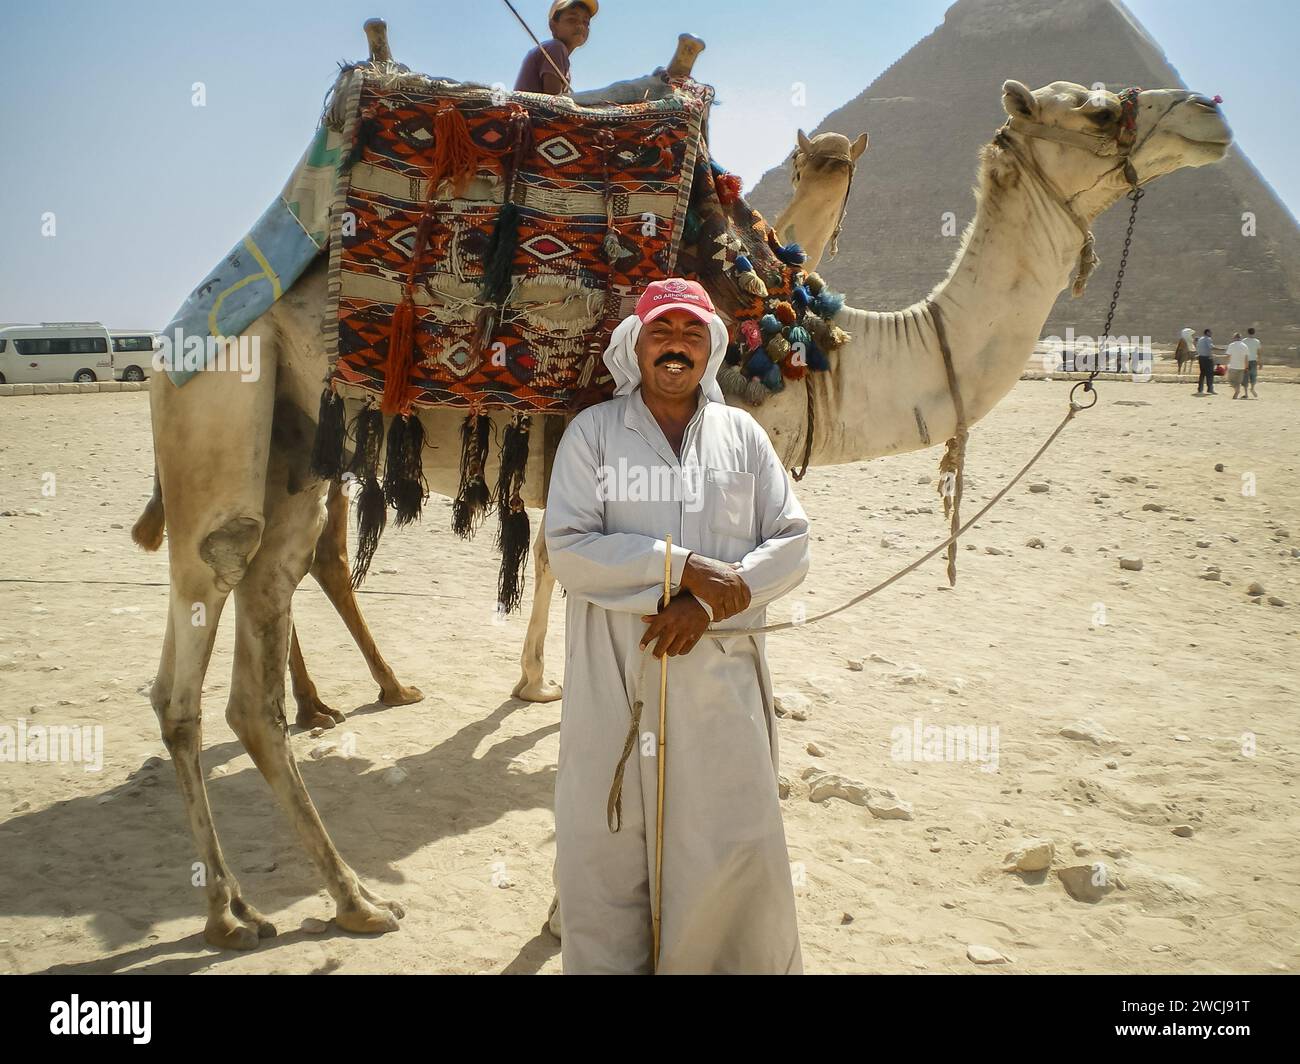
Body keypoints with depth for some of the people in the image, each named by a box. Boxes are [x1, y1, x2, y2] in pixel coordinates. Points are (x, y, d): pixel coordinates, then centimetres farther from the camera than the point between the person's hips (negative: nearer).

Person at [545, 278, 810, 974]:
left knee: (737, 851, 6)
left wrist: (713, 603, -11)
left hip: (721, 674, 2)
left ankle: (754, 961, 27)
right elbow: (568, 550, -7)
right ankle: (611, 961, 27)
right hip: (616, 681, -1)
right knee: (606, 856, 6)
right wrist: (684, 567, -14)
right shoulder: (593, 431, 3)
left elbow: (791, 543, 4)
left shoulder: (743, 433, 10)